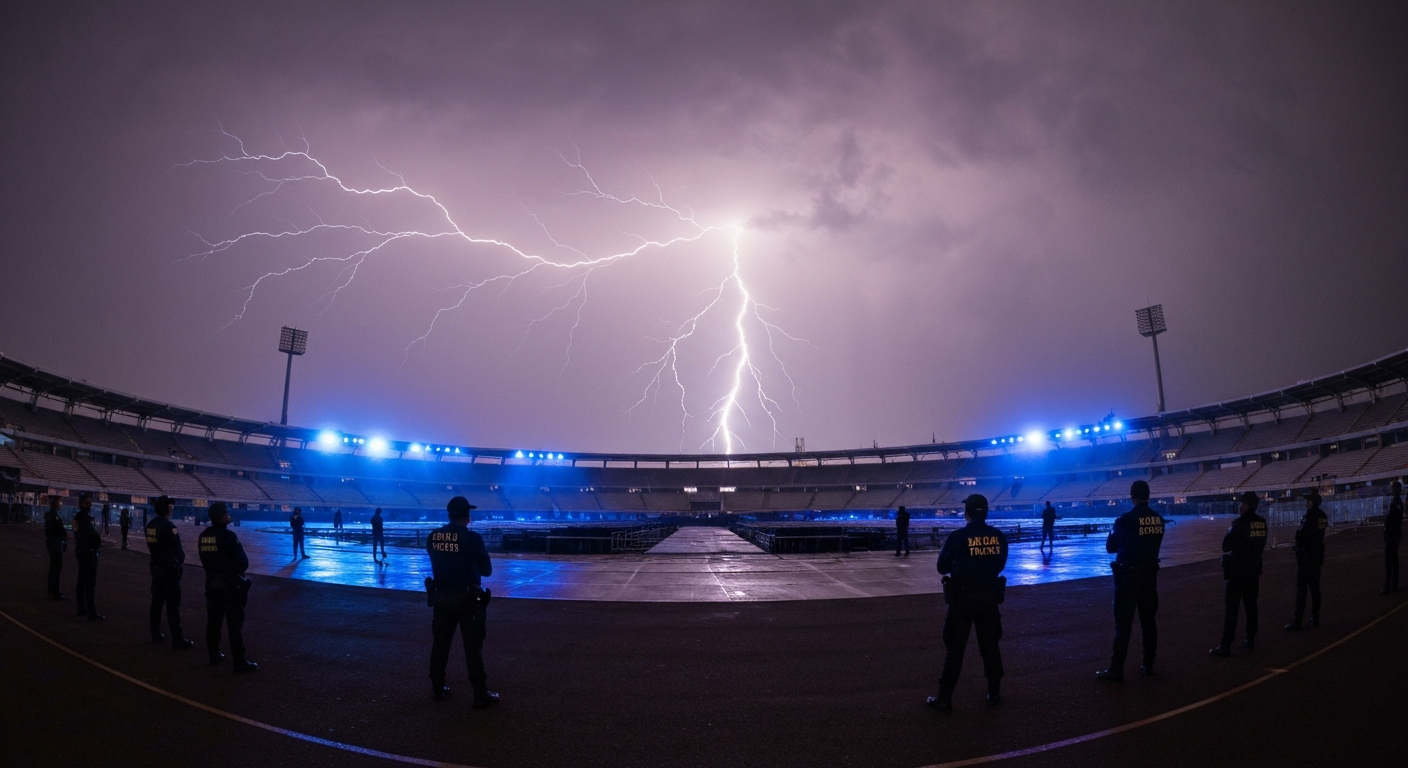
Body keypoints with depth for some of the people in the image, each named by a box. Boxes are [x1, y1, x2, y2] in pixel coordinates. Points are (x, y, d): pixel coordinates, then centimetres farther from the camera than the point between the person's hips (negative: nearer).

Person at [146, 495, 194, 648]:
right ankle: (177, 639, -1)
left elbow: (151, 546, 9)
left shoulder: (150, 526, 4)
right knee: (173, 604, -4)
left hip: (156, 567, 8)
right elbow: (178, 549, -15)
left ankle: (156, 634, 24)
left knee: (157, 601, 15)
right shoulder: (169, 526, -20)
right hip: (170, 569, -8)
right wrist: (180, 561, 2)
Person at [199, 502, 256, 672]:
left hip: (212, 582, 7)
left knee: (213, 620, 16)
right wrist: (238, 571, 3)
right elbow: (243, 560, -16)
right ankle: (240, 661, -1)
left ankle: (214, 655, 27)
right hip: (229, 583, -7)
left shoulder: (204, 536, 3)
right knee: (235, 623, -3)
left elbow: (204, 559, 10)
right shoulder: (228, 536, -20)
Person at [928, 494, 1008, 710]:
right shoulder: (998, 536, -2)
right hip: (989, 596, 4)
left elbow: (942, 567, -6)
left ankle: (945, 698, 7)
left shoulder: (958, 537, -15)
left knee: (955, 648, 3)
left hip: (963, 598, -3)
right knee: (990, 645, 17)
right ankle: (994, 693, 26)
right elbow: (1000, 565, 13)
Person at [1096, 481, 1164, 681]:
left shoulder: (1125, 519, -16)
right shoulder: (1158, 519, 1)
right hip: (1150, 574, 5)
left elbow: (1110, 547, -4)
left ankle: (1116, 670, 0)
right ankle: (1148, 665, 22)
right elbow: (1154, 544, 14)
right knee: (1148, 621, 14)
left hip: (1128, 575, -5)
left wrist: (1112, 534, 15)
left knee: (1123, 624, -3)